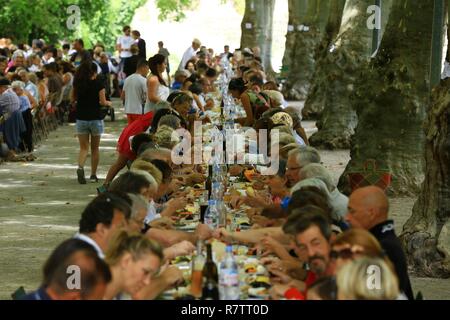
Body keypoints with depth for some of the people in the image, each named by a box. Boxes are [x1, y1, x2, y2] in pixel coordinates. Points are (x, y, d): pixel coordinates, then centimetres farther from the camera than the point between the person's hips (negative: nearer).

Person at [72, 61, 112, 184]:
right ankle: (93, 175, 16)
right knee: (95, 148, 12)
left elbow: (73, 99, 7)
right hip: (95, 118, -2)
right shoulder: (98, 84, -9)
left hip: (81, 118, 2)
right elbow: (103, 102, -9)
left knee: (83, 148, 4)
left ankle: (80, 167, -23)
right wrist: (108, 103, 11)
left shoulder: (78, 83, 0)